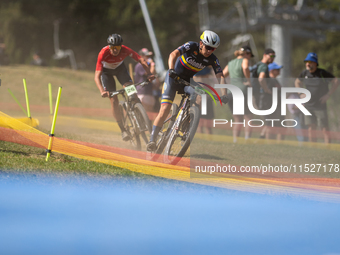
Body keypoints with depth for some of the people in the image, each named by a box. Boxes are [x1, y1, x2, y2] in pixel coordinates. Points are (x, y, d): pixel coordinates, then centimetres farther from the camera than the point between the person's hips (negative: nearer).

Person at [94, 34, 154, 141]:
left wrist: (149, 73, -37)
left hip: (119, 68, 2)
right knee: (114, 100, -12)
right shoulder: (103, 54, -38)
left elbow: (141, 60, -22)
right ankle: (123, 130, -5)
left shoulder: (125, 50, -32)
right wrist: (102, 91, -55)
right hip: (106, 71, -2)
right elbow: (97, 76, -41)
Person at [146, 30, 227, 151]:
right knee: (165, 109, -16)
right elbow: (173, 54, -34)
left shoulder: (212, 59, -11)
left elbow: (220, 76, -16)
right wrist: (171, 70, -52)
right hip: (173, 78, -4)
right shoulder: (191, 46, -21)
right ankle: (152, 140, -13)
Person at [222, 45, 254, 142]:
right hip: (243, 91, -6)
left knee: (237, 121, 11)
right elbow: (245, 68, -25)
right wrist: (249, 81, -14)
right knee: (248, 118, 2)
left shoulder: (230, 63, 18)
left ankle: (235, 141, 2)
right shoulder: (244, 60, -1)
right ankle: (247, 139, -12)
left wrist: (224, 93, 13)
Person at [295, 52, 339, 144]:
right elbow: (297, 82, 25)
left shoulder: (322, 73, -9)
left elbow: (336, 82, -6)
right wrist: (301, 94, 12)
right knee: (310, 129, 2)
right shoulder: (304, 73, 5)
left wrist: (328, 95, -10)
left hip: (320, 106, -4)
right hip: (308, 106, 4)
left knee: (324, 129, -7)